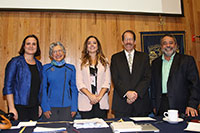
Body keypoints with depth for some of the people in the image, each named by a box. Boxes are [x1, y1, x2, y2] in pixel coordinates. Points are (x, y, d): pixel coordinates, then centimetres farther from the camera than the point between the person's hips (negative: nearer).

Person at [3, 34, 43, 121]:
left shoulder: (39, 65, 11)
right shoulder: (15, 62, -4)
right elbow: (8, 86, -8)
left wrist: (39, 105, 12)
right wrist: (11, 108, -13)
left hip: (34, 107, 5)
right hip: (19, 107, -4)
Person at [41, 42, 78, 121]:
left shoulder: (71, 68, 6)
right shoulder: (46, 68, 3)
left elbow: (74, 88, 6)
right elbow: (43, 88, 3)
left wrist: (74, 107, 0)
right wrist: (45, 108, -5)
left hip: (67, 107, 1)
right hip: (50, 107, 0)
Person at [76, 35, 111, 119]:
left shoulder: (104, 62, 12)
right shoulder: (82, 63, 10)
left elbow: (107, 82, 3)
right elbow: (79, 83, 0)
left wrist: (99, 96, -11)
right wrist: (90, 95, -14)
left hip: (101, 103, 1)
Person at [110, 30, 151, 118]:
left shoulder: (144, 57, 10)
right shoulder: (115, 58, 7)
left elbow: (147, 78, 1)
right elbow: (115, 79, -3)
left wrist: (136, 93, -12)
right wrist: (127, 93, -16)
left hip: (141, 102, 1)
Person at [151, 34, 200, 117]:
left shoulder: (187, 60, 2)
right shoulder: (155, 63, 13)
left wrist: (192, 105, -13)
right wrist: (154, 105, 8)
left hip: (181, 106, -2)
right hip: (161, 106, 3)